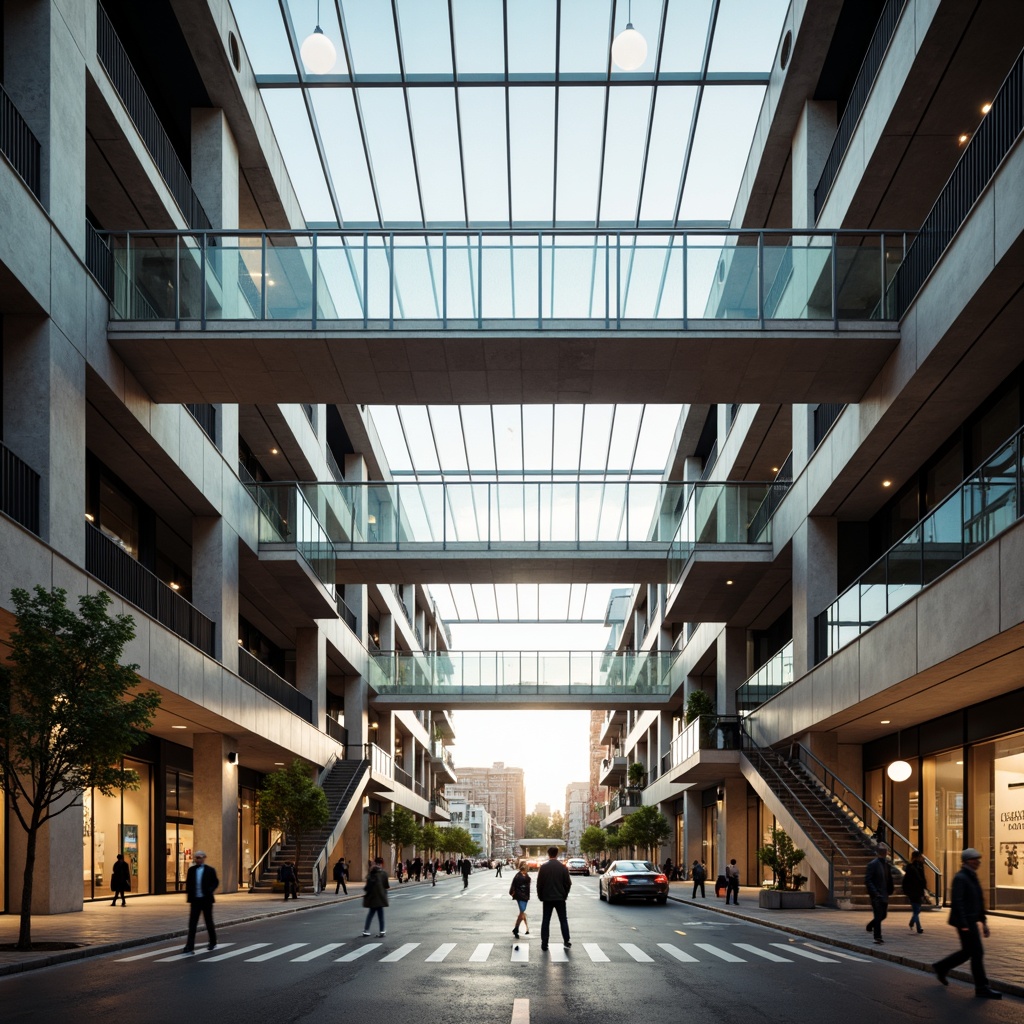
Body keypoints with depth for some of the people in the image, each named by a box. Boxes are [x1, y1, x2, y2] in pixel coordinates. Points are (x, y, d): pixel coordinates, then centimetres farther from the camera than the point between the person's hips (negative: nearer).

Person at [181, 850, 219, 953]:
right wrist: (188, 895, -1)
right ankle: (190, 947, -11)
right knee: (192, 923, -6)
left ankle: (213, 943, 29)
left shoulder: (210, 870, -1)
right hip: (195, 900, 2)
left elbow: (216, 882, 1)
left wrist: (210, 891, -15)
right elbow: (188, 883, 12)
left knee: (209, 922, 10)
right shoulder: (191, 870, 8)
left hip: (206, 899, -2)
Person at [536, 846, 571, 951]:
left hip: (547, 898, 0)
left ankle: (544, 943, 2)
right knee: (563, 920, 11)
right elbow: (568, 883, -1)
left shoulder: (543, 867, -6)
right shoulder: (563, 867, -4)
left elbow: (539, 883, -5)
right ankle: (566, 941, 8)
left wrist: (540, 896, 6)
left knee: (545, 921, 5)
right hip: (560, 898, 0)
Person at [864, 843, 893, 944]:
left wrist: (890, 890, 11)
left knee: (883, 915, 14)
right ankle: (877, 937, -1)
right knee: (878, 916, -7)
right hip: (876, 895, -8)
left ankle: (869, 926, 38)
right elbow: (867, 880, -16)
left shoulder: (886, 863, 11)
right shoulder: (873, 864, -12)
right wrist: (874, 892, -22)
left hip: (884, 895, 8)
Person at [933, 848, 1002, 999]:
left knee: (968, 951, 16)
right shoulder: (960, 878, -15)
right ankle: (982, 988, -1)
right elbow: (957, 902, -21)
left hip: (972, 920, 10)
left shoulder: (972, 877, 15)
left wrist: (983, 921, 18)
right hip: (965, 921, -10)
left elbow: (979, 901, 21)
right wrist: (963, 926, -24)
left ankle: (941, 968, 30)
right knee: (977, 952, -7)